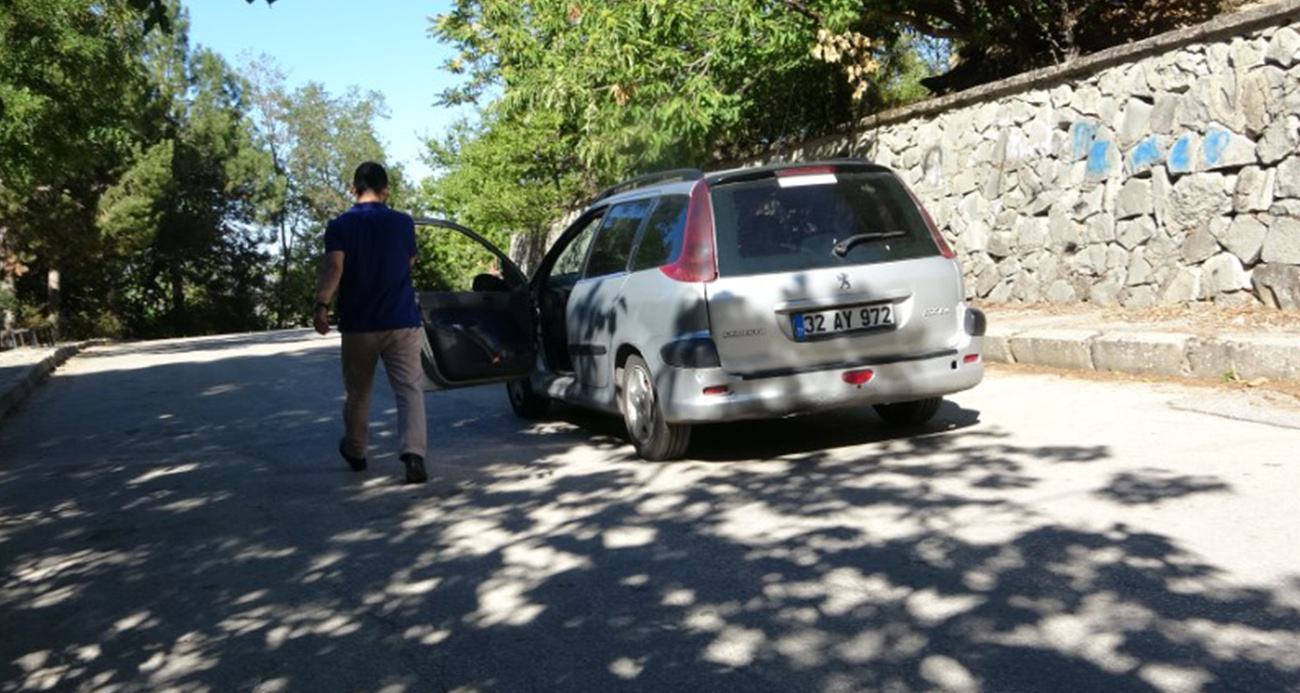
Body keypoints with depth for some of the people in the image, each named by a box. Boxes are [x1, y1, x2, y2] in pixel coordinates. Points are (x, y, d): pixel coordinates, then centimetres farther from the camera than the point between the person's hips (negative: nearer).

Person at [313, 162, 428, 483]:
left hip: (357, 325, 1)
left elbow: (334, 267, -19)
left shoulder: (339, 226, -2)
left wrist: (322, 303, -29)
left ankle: (355, 453, 33)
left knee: (357, 393, 17)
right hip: (402, 323, -1)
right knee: (410, 390, -5)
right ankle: (413, 454, -24)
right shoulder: (403, 223, 2)